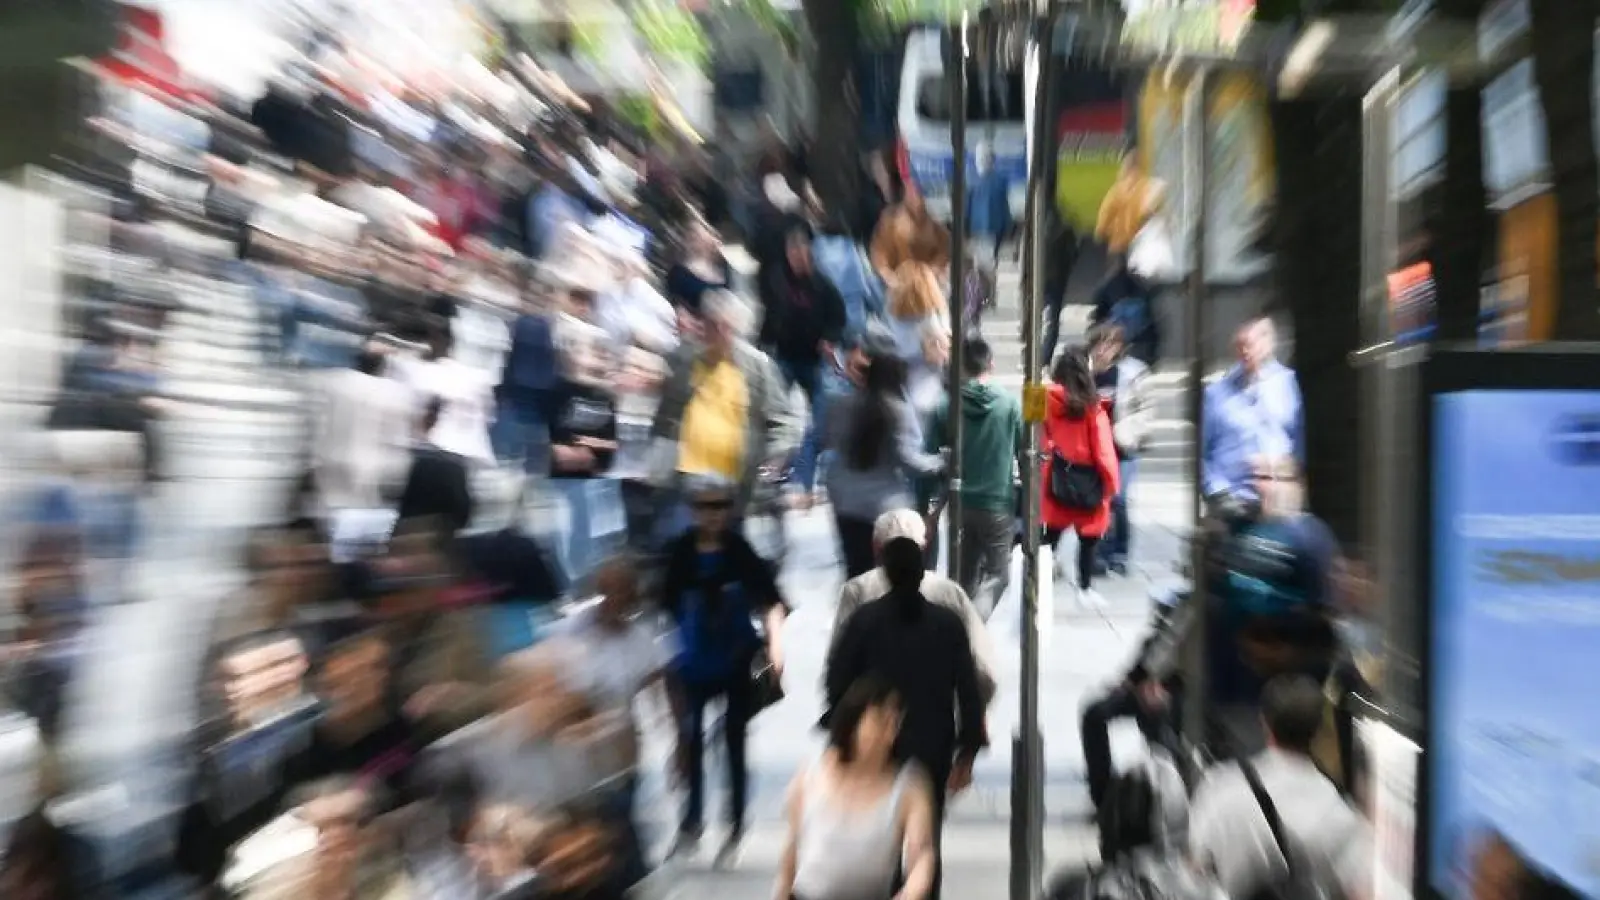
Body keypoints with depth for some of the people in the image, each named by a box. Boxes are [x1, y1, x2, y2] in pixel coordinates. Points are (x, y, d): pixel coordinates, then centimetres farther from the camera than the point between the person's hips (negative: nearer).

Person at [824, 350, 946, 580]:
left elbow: (831, 442, 14)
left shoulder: (846, 405, 2)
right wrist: (939, 463, -1)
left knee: (856, 569, 14)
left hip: (847, 502, 5)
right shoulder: (899, 412, -14)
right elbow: (908, 460, -16)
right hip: (885, 506, -5)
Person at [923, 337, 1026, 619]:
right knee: (997, 573, 10)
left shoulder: (945, 408, -6)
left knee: (965, 575, 19)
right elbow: (1026, 454, -2)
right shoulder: (1011, 405, -8)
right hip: (999, 503, -2)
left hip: (959, 504, 2)